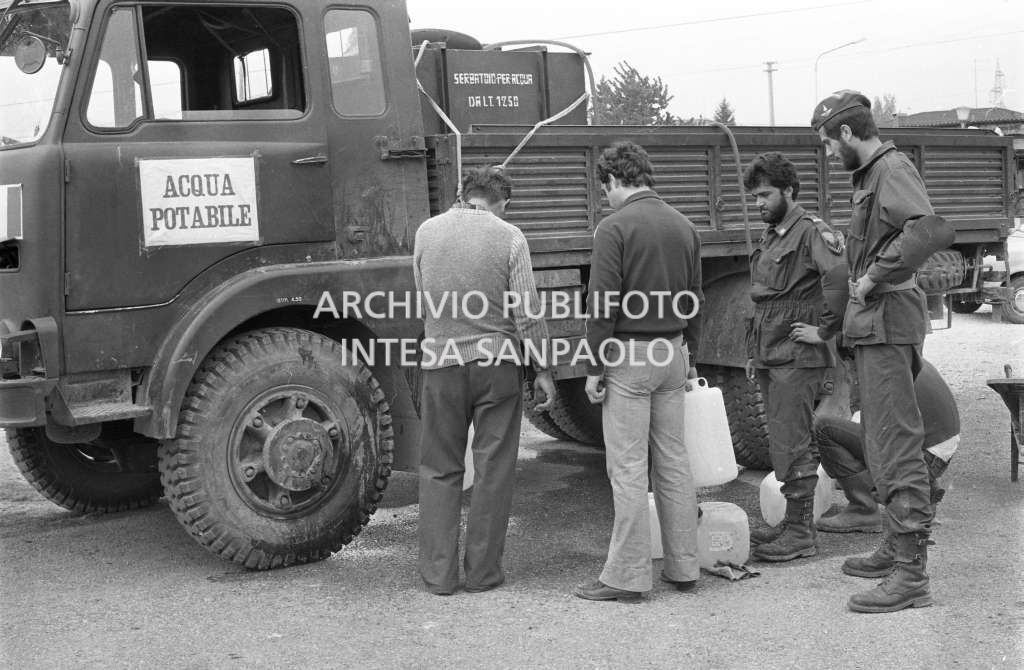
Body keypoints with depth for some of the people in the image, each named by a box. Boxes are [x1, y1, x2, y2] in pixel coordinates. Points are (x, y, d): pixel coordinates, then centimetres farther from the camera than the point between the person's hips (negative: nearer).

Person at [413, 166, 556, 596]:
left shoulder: (427, 231, 2)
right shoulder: (509, 238, -6)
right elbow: (527, 313, -7)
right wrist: (543, 370, 0)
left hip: (441, 362, 2)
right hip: (497, 364, -2)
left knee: (439, 470, 11)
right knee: (493, 471, 8)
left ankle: (438, 573, 11)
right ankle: (483, 572, 13)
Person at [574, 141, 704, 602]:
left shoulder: (615, 227, -11)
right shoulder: (683, 226, 11)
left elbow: (603, 305, -14)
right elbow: (694, 300, 15)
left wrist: (595, 367, -9)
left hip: (628, 356, -7)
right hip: (671, 355, 7)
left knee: (628, 468, -3)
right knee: (674, 461, 12)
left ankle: (626, 576, 2)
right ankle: (683, 567, 18)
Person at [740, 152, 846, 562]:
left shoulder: (811, 232, -11)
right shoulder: (770, 237, 17)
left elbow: (844, 279, -25)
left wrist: (823, 331, -19)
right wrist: (754, 355, 21)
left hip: (797, 359, -9)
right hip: (769, 359, 9)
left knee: (791, 447, -6)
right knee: (781, 446, 13)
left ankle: (801, 534, 1)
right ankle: (793, 525, 21)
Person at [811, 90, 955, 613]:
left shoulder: (892, 169, -13)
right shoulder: (871, 174, 18)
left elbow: (932, 230, -30)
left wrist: (875, 277, -24)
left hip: (887, 321, -11)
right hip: (873, 323, 11)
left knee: (895, 447, -9)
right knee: (882, 443, 17)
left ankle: (912, 576, -6)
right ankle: (898, 550, 29)